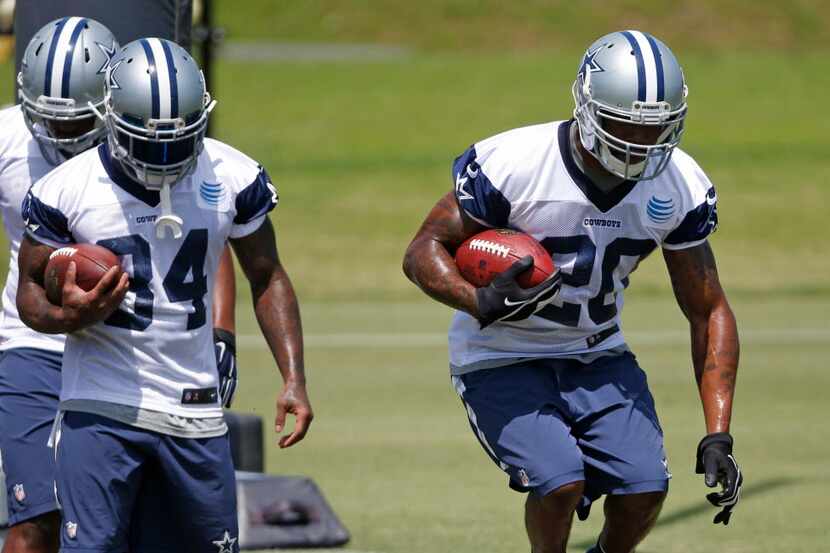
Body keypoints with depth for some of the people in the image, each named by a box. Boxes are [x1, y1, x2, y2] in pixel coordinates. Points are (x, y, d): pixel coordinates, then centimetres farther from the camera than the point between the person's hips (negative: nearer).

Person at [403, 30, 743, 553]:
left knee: (645, 489, -16)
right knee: (560, 483, -25)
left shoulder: (680, 187, -10)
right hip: (504, 362, -4)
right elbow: (424, 251, -15)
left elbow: (708, 312, -2)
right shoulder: (512, 164, -24)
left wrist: (718, 436, -9)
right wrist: (483, 303, -37)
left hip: (598, 357, 4)